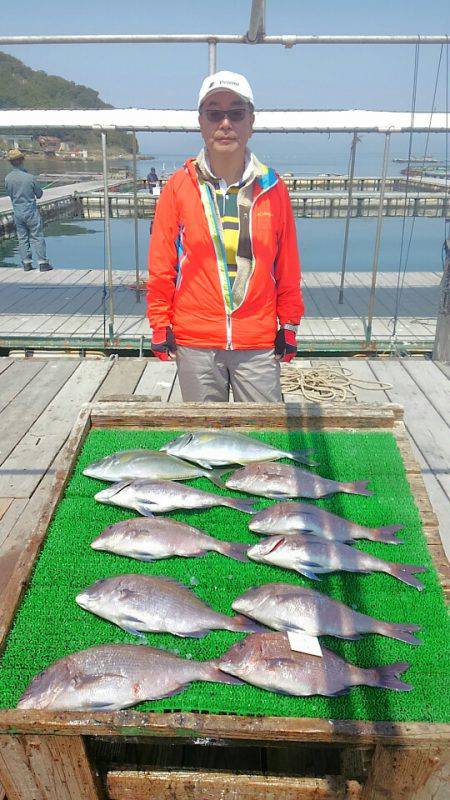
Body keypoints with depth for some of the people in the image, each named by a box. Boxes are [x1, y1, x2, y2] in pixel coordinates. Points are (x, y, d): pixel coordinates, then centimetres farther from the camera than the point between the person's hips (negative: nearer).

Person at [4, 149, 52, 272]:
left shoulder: (7, 178, -5)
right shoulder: (29, 177, -16)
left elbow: (10, 193, 9)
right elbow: (39, 194, -5)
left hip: (17, 212, 4)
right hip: (31, 211, -4)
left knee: (22, 238, 12)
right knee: (37, 237, 2)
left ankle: (26, 263, 14)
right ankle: (42, 263, 1)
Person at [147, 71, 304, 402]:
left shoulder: (272, 188, 3)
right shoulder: (179, 186, 1)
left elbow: (287, 267, 7)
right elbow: (161, 264, 3)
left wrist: (289, 326, 7)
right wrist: (160, 326, 2)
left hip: (259, 342, 1)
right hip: (195, 341, 0)